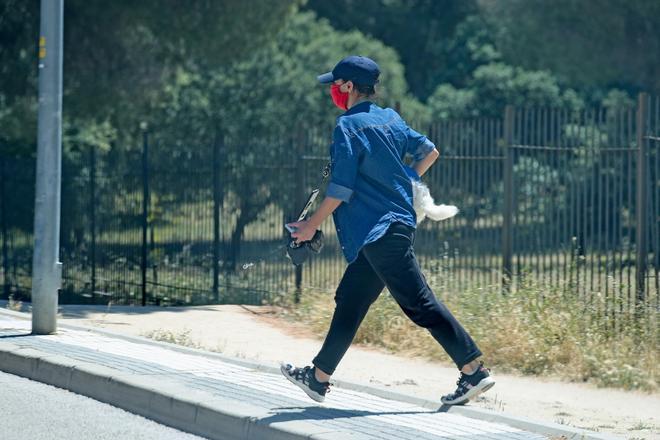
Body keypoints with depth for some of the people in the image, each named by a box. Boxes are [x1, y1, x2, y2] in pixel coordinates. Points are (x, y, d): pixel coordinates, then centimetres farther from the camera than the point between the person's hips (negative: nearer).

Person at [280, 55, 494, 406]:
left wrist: (311, 226, -4)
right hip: (395, 224, 10)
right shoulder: (390, 118, 13)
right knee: (349, 301, 15)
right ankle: (319, 377, 22)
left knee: (419, 303, -10)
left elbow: (340, 190, -15)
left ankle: (474, 372, -14)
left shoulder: (348, 126, -12)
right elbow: (429, 152, 18)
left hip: (379, 234, -10)